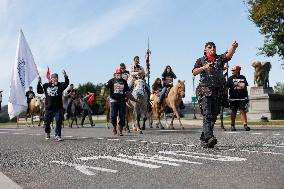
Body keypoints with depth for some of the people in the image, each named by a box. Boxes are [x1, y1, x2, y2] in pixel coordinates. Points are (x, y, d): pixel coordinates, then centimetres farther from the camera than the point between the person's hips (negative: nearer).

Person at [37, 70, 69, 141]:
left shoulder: (60, 85, 4)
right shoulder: (46, 85, 9)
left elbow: (66, 83, -13)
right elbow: (39, 91, 9)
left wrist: (65, 76, -28)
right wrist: (39, 82, 0)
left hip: (58, 108, -1)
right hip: (48, 108, 2)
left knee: (59, 121, -8)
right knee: (47, 122, 10)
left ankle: (58, 135, 2)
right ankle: (47, 133, 34)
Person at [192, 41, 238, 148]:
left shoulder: (219, 59, 13)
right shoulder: (201, 61, 9)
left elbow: (229, 54, -8)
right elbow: (194, 72, -8)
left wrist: (234, 47, -29)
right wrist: (204, 67, -27)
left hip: (218, 92, 4)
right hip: (205, 90, -3)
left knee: (213, 116, 5)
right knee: (207, 114, -17)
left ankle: (204, 138, 16)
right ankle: (209, 137, -29)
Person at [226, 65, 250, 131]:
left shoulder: (243, 78, 12)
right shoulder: (230, 78, 4)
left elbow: (245, 87, 18)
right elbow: (226, 87, 2)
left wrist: (247, 96, 16)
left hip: (242, 97, 1)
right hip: (233, 98, -1)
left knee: (243, 111, -4)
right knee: (233, 112, 4)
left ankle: (245, 125, -7)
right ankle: (232, 125, 13)